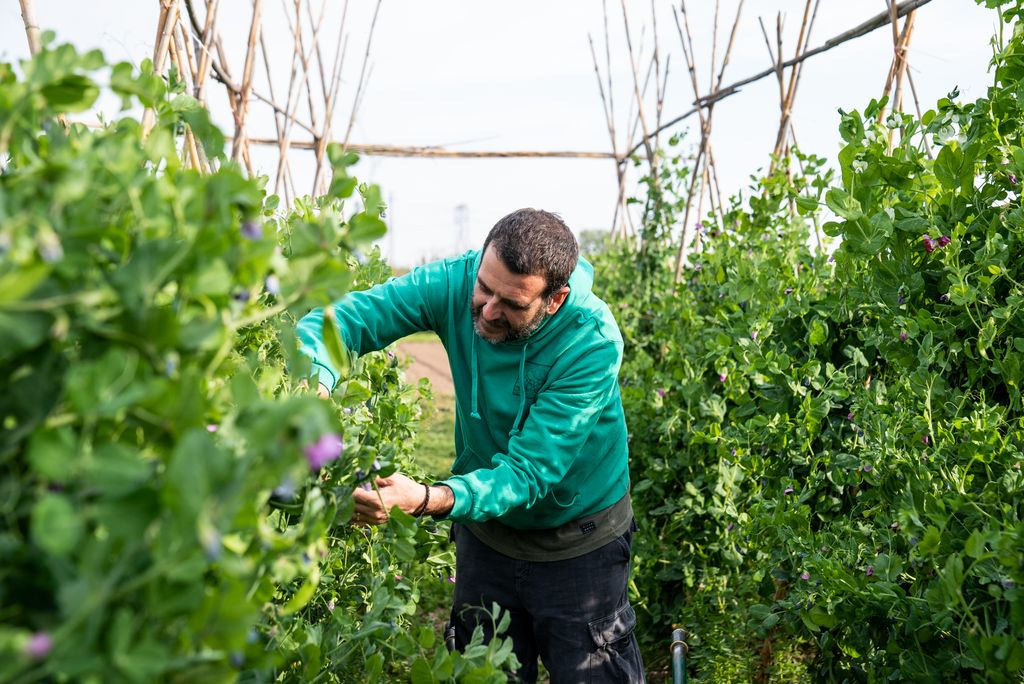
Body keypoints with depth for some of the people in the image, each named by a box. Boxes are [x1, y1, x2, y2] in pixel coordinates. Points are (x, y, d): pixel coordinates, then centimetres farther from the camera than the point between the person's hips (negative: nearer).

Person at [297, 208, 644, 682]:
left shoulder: (592, 343, -30)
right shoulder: (457, 283, -20)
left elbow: (528, 472, -33)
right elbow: (347, 316, -21)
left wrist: (426, 499, -49)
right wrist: (314, 385, -43)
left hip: (577, 540, -3)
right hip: (486, 531, 4)